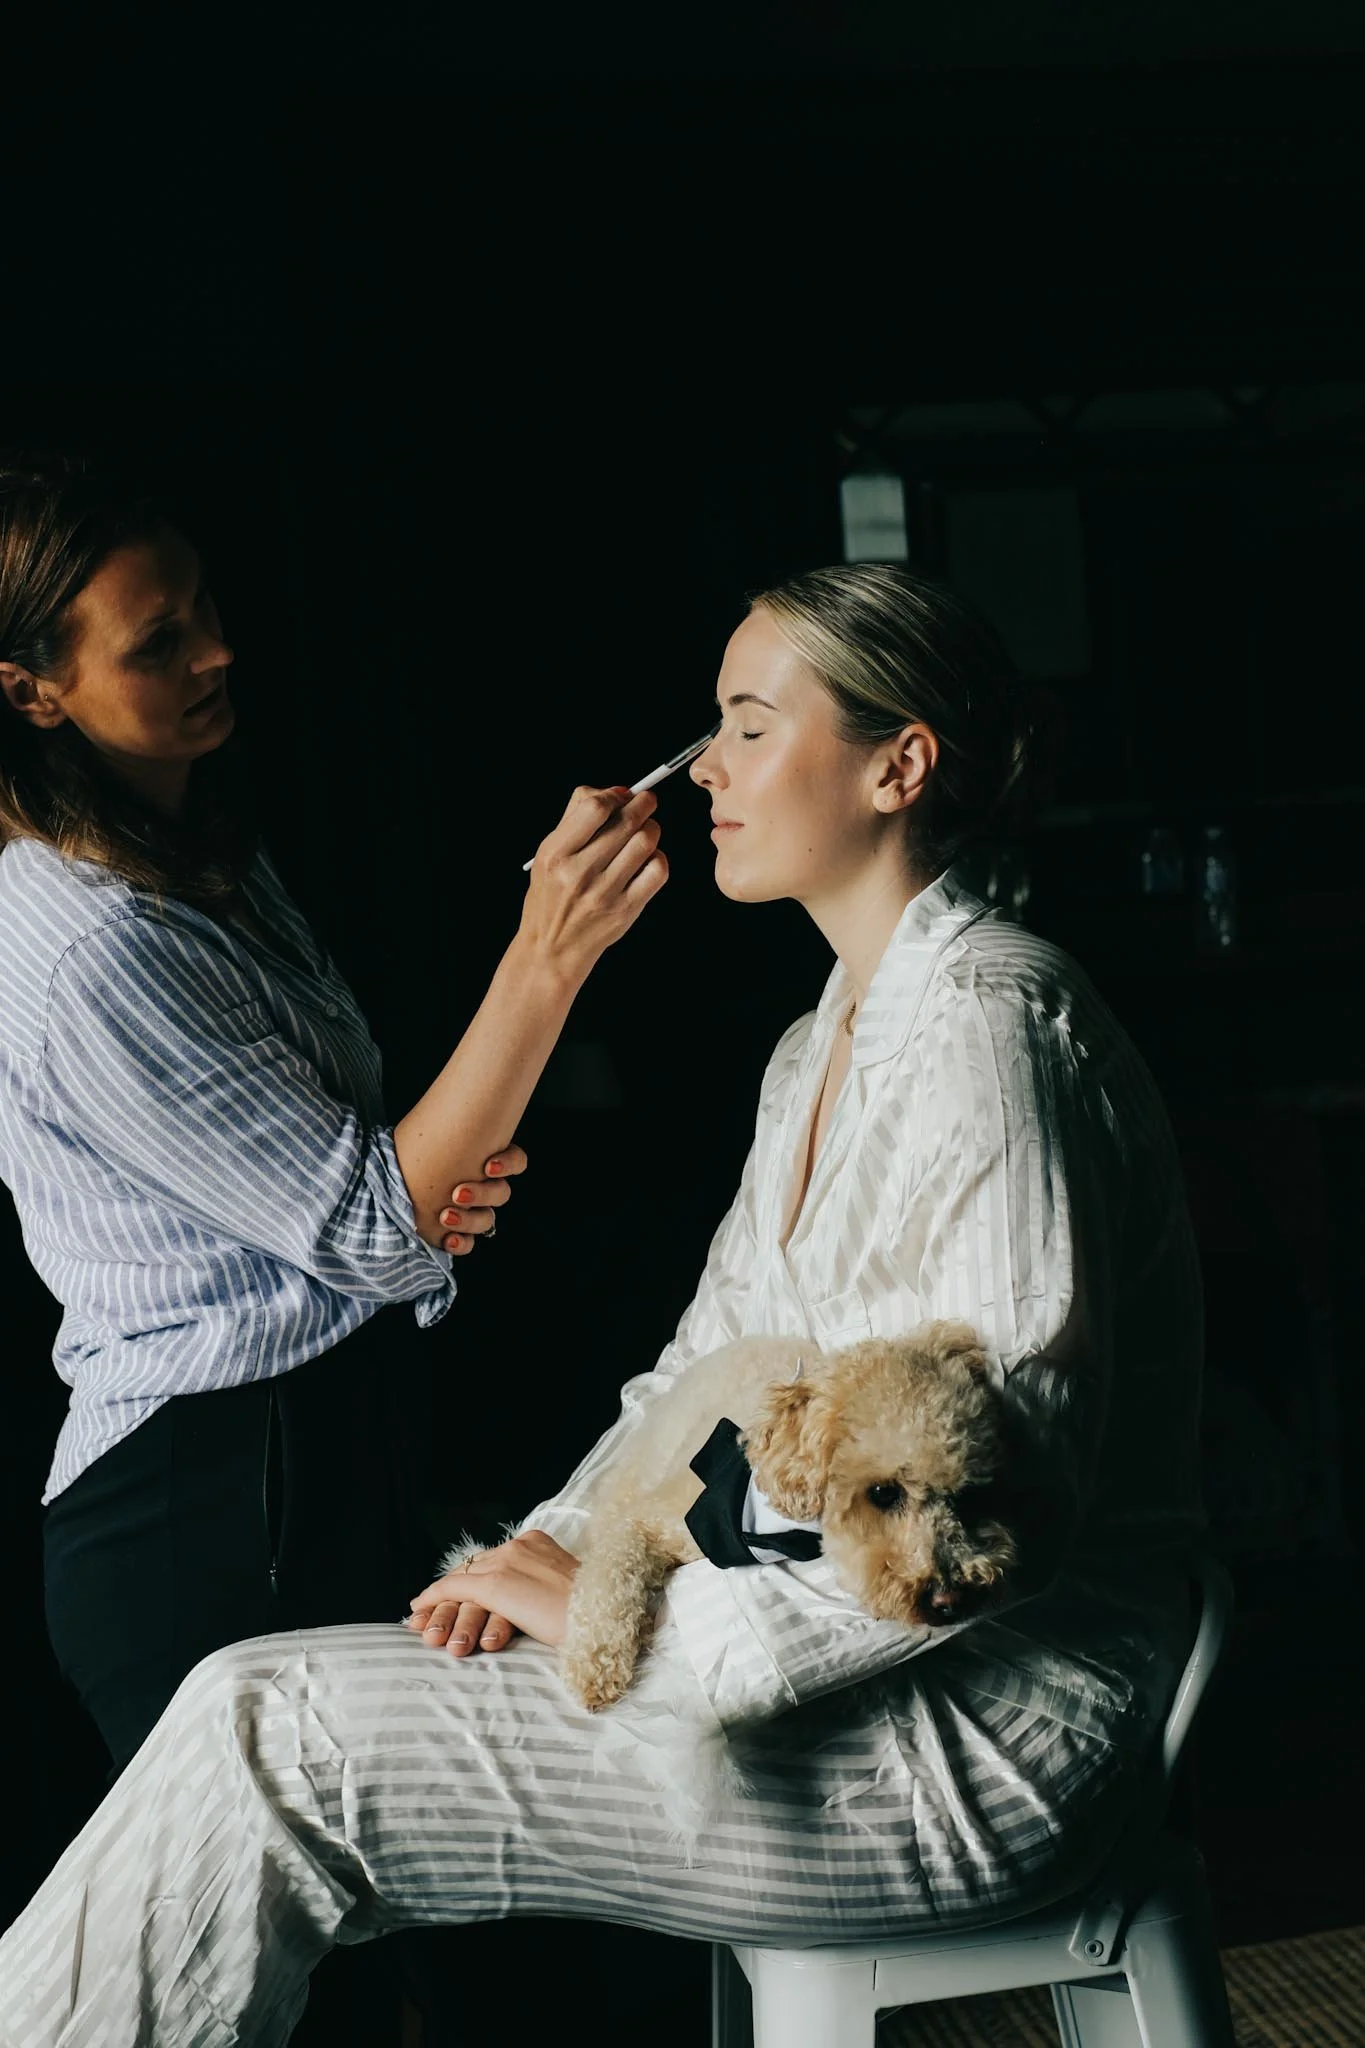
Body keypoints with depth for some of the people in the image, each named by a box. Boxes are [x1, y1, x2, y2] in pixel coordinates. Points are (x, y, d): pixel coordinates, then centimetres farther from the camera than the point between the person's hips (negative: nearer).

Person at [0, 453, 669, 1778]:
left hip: (337, 1446, 9)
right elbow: (373, 1232, -21)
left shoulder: (214, 860, 8)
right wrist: (547, 956, -27)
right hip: (209, 1518, -9)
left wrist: (444, 1187, -1)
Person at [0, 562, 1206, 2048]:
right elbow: (711, 1360, 17)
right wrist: (557, 1547, -1)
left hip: (992, 1727, -9)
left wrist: (642, 1622, -19)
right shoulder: (830, 1038, 15)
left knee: (281, 1736, -13)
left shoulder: (985, 1021, -18)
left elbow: (1001, 1512, -24)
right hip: (857, 1647, 9)